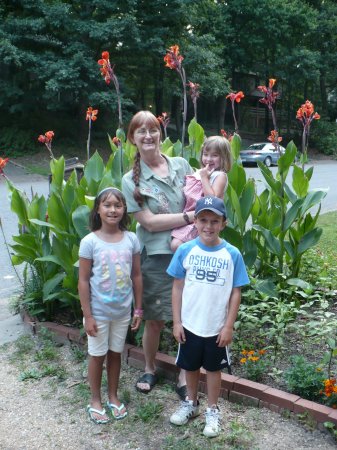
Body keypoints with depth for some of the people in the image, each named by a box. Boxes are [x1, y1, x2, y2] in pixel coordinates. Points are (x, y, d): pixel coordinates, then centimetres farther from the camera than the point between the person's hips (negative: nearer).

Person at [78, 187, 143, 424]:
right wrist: (88, 315, -11)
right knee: (97, 356, 13)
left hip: (123, 311, 3)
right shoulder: (90, 242, -14)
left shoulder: (131, 239, -6)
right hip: (99, 312, -3)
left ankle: (113, 397, 37)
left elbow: (136, 276, 2)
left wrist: (138, 309, 3)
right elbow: (83, 281, -10)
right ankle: (95, 401, 32)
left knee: (115, 354, 18)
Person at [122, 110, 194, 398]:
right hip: (156, 258, -2)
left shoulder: (181, 164, 4)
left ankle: (184, 377, 26)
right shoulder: (132, 180, -3)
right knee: (155, 320, 11)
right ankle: (150, 369, 37)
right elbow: (150, 222, -11)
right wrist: (188, 217, -16)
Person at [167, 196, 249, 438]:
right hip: (189, 325, 1)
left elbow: (235, 293, -6)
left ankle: (213, 410, 36)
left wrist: (229, 326, -7)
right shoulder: (185, 250, -10)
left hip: (217, 327, -1)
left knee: (214, 369, 16)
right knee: (191, 366, 20)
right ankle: (191, 403, 44)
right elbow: (178, 287, -3)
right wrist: (177, 322, -4)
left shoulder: (232, 254, -12)